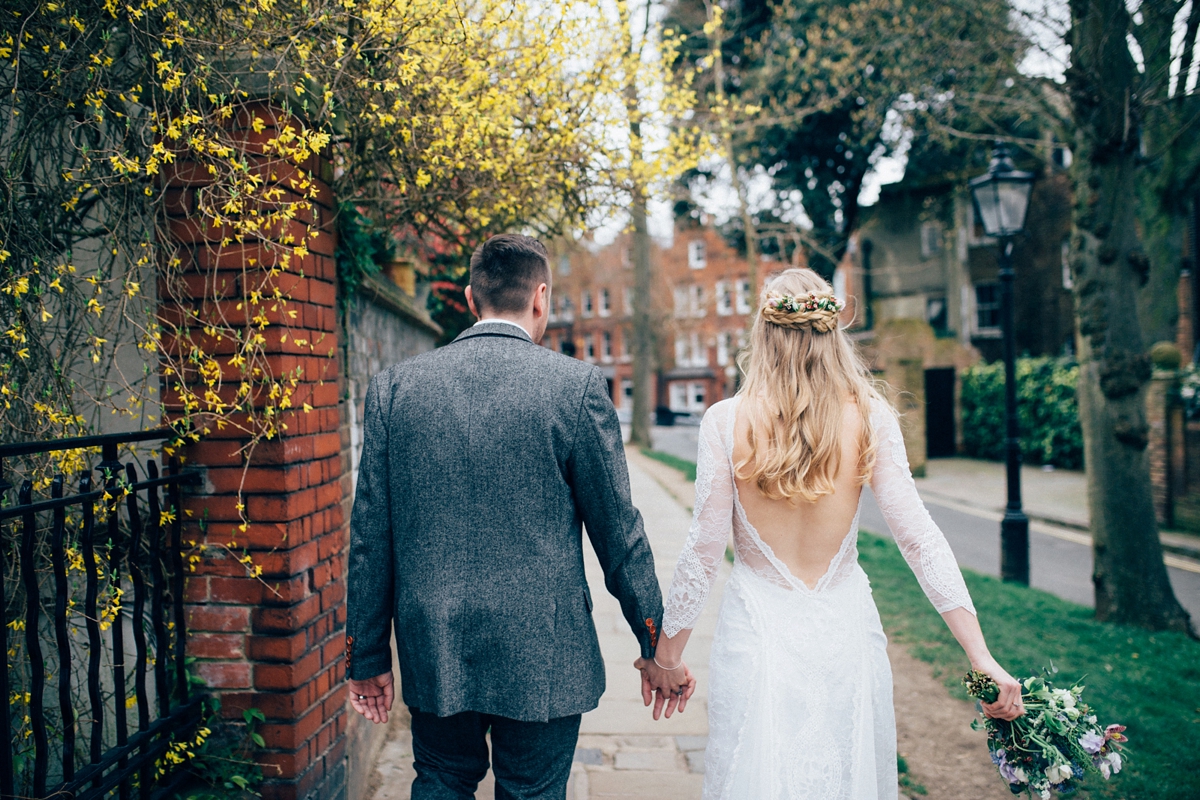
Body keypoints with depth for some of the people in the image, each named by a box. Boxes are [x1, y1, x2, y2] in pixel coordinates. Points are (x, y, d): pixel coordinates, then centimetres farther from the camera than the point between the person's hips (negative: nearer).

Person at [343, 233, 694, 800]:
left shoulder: (393, 387, -2)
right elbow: (618, 534, -6)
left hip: (431, 652, 3)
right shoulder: (576, 385, -10)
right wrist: (655, 646, 5)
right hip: (542, 656, -2)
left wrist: (368, 656, 12)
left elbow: (370, 538, 2)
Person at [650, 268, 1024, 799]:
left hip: (759, 632, -2)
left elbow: (703, 550, -7)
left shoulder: (725, 421, -11)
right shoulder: (869, 417, -7)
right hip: (845, 628, 2)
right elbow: (918, 538, -7)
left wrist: (668, 656, 4)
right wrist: (981, 657, -3)